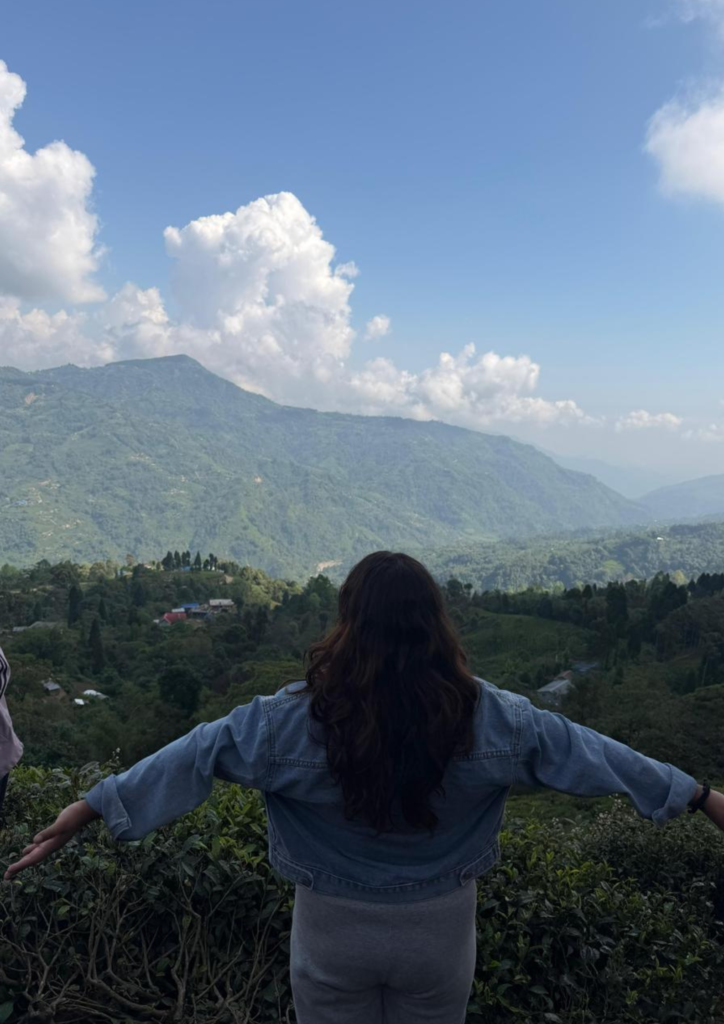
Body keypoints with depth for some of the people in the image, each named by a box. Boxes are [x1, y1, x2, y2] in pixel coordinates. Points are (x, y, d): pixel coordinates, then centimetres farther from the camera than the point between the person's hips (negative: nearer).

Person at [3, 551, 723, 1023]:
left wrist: (92, 807, -5)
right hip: (439, 933, 1)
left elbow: (198, 757, -15)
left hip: (333, 933, -1)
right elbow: (580, 751, -8)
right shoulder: (488, 718, -16)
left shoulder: (293, 720, -20)